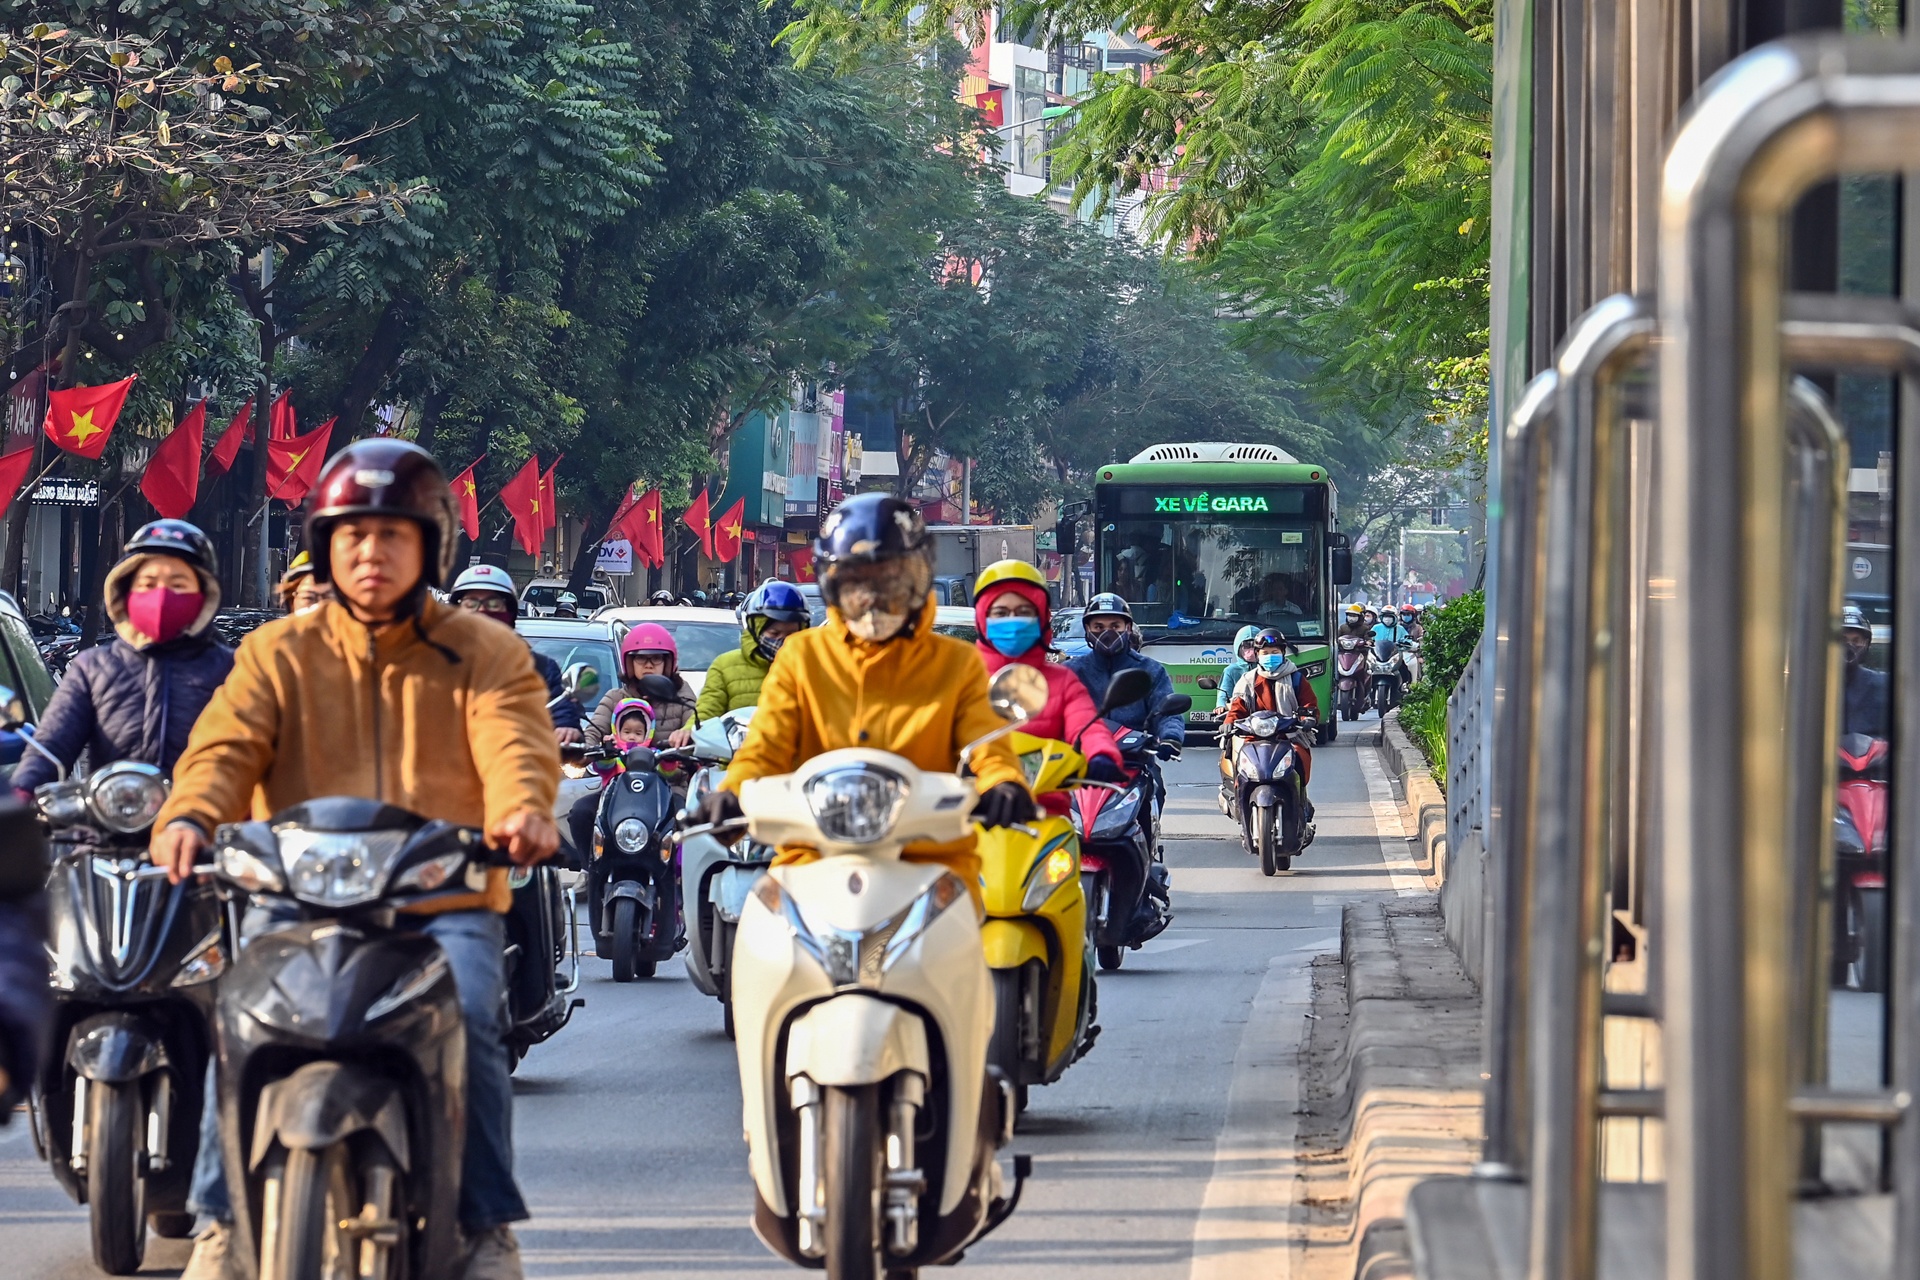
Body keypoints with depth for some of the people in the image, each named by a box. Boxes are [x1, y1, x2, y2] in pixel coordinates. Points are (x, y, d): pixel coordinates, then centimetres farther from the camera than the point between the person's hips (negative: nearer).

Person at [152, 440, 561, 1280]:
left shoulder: (484, 653, 10)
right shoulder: (279, 653, 13)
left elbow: (514, 742, -9)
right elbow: (227, 742, -4)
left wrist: (521, 807, -34)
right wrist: (189, 815, -27)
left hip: (447, 901, -1)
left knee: (468, 1018, -28)